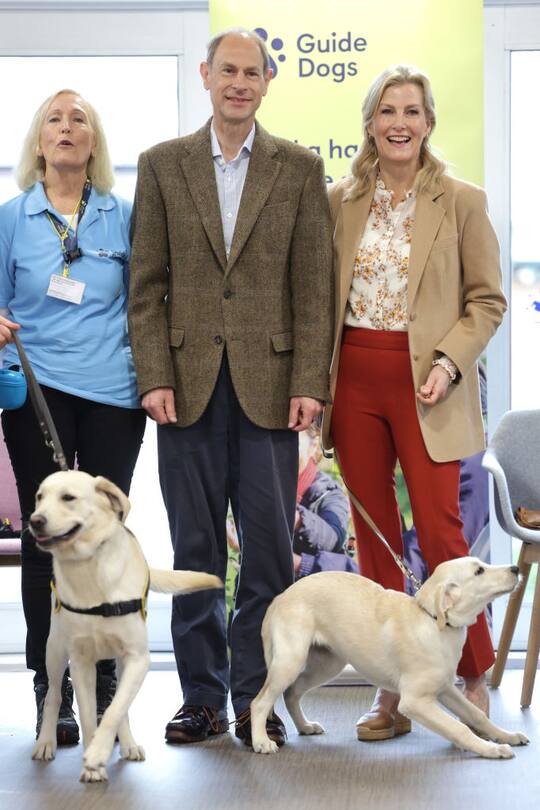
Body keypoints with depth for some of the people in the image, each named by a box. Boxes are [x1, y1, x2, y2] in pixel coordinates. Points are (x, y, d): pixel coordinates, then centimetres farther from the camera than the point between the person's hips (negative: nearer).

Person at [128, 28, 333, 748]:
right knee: (195, 548, 6)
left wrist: (309, 382, -6)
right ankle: (203, 697, 16)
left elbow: (314, 285, 3)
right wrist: (154, 377, -4)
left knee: (269, 547, 1)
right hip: (189, 382, 1)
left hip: (268, 383, -1)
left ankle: (256, 697, 12)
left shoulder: (300, 168, 7)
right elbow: (147, 283, 5)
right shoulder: (163, 165, 9)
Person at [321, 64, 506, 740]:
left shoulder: (461, 202, 0)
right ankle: (392, 691, 14)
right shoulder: (341, 201, 8)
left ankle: (474, 682, 9)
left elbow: (487, 299, 1)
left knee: (439, 532, -7)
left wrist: (448, 362, -12)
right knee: (373, 534, 6)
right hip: (354, 379, 3)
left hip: (424, 382, -3)